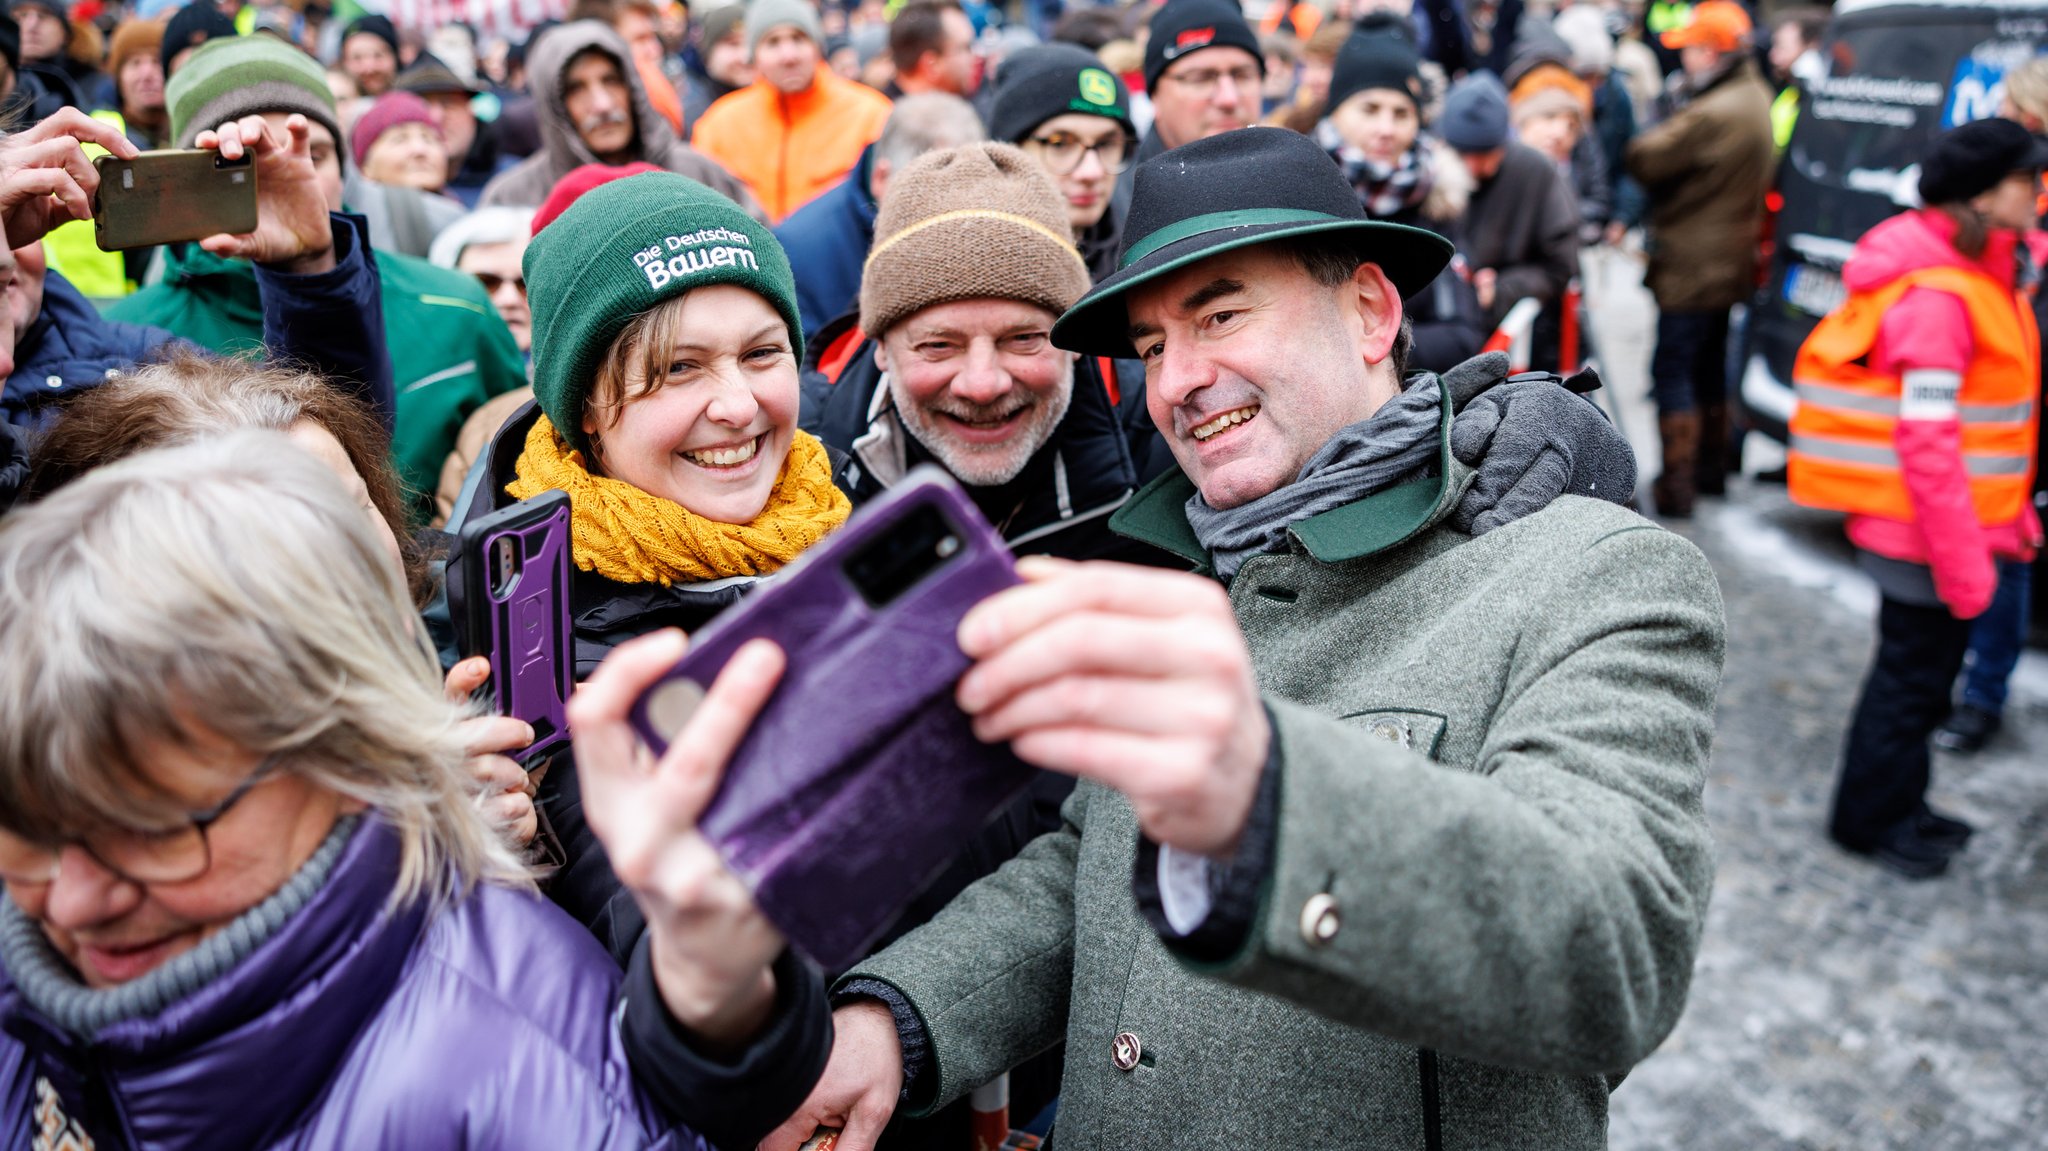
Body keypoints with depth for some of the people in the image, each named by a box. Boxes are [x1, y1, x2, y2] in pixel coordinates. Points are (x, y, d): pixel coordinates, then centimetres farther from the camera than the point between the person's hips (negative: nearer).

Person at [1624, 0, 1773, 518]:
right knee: (1710, 367, 20)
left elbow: (1644, 159, -21)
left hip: (1692, 266, -10)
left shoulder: (1712, 114, -24)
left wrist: (1659, 134, -2)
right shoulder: (1755, 100, 10)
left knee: (1672, 370, -5)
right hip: (1730, 263, 10)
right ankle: (1711, 468, 32)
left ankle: (1677, 484, -4)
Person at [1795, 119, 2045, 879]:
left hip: (1961, 521, 10)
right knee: (1914, 675, 5)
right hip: (1923, 529, -10)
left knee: (1925, 671, 20)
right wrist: (1962, 558, -22)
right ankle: (1872, 821, 22)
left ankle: (1899, 807, 36)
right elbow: (1927, 441, -24)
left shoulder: (1977, 274, 10)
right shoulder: (1934, 296, -22)